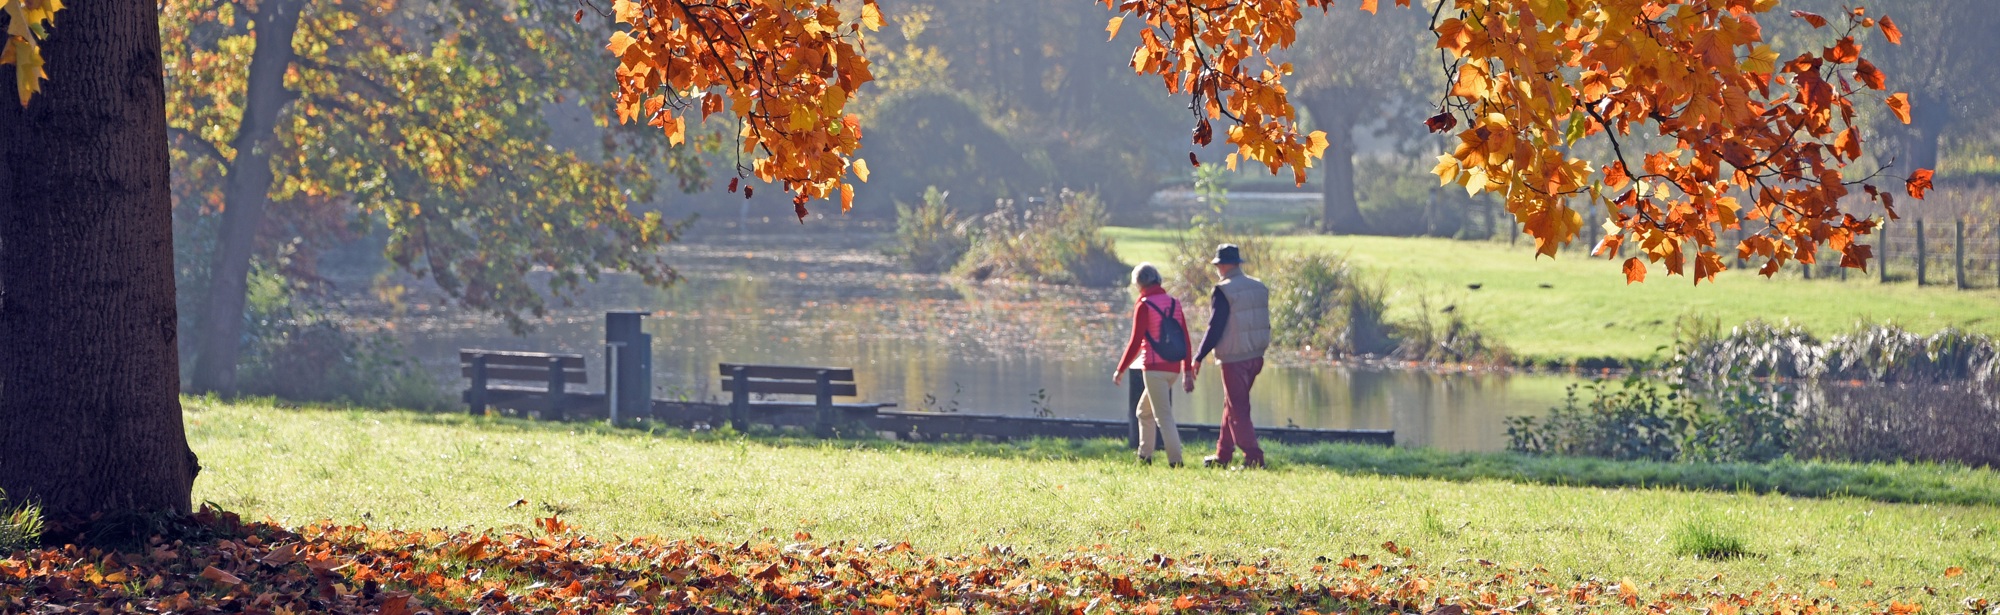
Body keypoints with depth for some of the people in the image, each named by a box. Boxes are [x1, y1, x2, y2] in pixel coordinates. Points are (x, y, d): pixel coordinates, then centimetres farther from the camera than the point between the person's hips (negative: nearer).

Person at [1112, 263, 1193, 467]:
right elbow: (1185, 341, 9)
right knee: (1144, 411, 20)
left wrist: (1120, 370, -4)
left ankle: (1175, 460, -13)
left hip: (1154, 368, -7)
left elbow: (1136, 342, -11)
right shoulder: (1174, 304, 10)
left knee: (1163, 415, -7)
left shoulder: (1144, 306, -8)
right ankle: (1144, 455, 21)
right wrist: (1188, 372, 14)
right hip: (1174, 368, 7)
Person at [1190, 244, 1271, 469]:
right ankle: (1223, 454, 24)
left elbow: (1215, 328, -16)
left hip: (1234, 359, -8)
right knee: (1231, 405, 18)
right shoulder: (1259, 288, 8)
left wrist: (1198, 359, -9)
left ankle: (1253, 457, -7)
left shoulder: (1224, 291, -14)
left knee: (1237, 408, -2)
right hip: (1255, 357, 8)